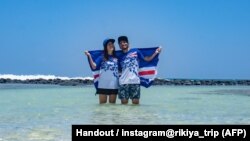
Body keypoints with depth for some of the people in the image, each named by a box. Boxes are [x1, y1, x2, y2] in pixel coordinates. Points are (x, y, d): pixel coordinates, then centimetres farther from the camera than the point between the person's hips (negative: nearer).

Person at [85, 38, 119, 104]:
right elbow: (94, 66, -9)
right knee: (102, 104, 4)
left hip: (114, 85, 2)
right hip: (103, 85, -2)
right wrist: (89, 56, -21)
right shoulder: (101, 57, 2)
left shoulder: (116, 58, 9)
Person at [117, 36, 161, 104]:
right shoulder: (120, 57, 14)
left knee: (135, 102, -2)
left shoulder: (135, 51, 9)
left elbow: (147, 59, 10)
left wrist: (156, 52, 4)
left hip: (135, 81, -2)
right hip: (123, 82, 2)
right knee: (124, 102, 0)